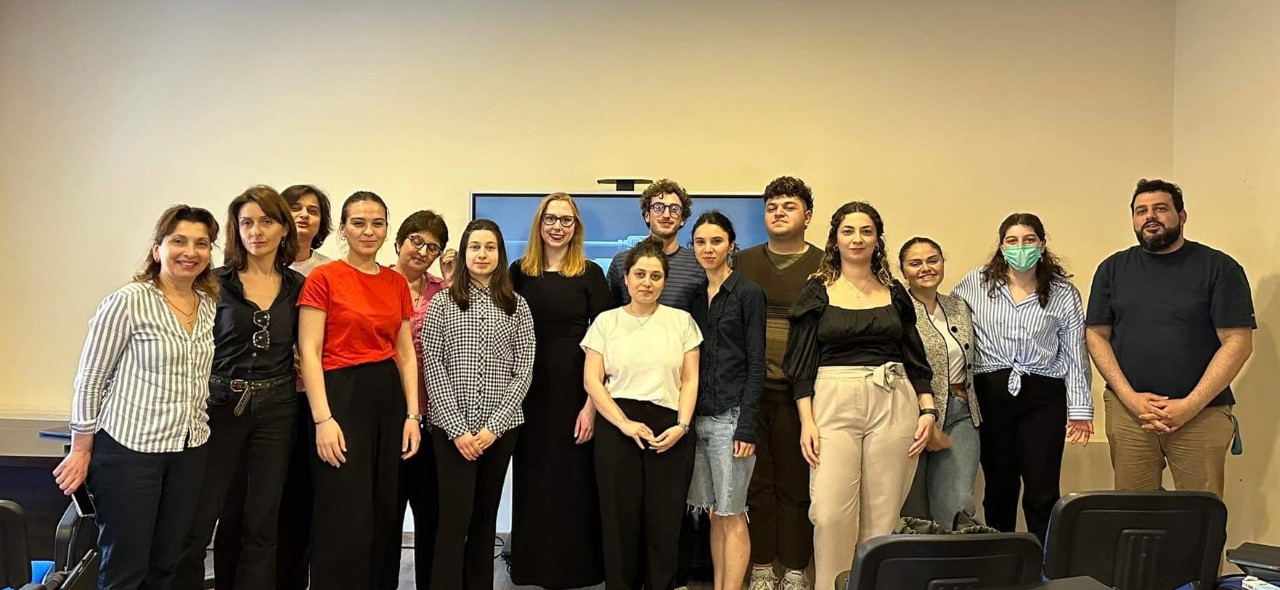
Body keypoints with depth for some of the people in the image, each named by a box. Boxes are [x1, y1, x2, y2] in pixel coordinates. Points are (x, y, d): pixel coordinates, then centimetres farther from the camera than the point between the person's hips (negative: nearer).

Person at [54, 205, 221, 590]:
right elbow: (90, 379, -6)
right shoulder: (128, 303, -11)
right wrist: (81, 451, -3)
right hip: (129, 448, -5)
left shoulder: (211, 304, 5)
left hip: (190, 451, 5)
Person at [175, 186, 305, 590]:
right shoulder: (217, 282, -1)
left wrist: (300, 376, -3)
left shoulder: (297, 286, 5)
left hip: (276, 410, 2)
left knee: (261, 524, 9)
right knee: (196, 522, 2)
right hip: (220, 406, -2)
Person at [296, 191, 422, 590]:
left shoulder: (397, 283, 10)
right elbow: (309, 352, -9)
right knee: (345, 519, -3)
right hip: (342, 396, -5)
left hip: (388, 397, 6)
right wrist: (323, 418, -16)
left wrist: (412, 414, 3)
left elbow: (406, 352, 11)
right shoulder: (323, 278, -5)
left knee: (384, 513, 12)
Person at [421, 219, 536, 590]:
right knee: (454, 518, -4)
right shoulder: (442, 303, 2)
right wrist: (457, 427, -12)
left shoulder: (517, 306, 6)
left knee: (486, 516, 10)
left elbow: (523, 372, 2)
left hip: (501, 427, 2)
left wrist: (494, 426, -8)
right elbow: (433, 368, -4)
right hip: (452, 427, -2)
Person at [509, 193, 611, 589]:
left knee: (573, 481, 4)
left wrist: (592, 402, -12)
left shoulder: (591, 274, -1)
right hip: (529, 390, 2)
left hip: (575, 389, -2)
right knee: (532, 481, 9)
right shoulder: (520, 272, 6)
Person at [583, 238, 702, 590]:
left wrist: (682, 425, -7)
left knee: (665, 524, 2)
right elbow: (592, 380, 1)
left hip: (670, 431, 1)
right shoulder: (607, 322, 7)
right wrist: (624, 423, -10)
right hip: (617, 428, 0)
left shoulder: (681, 321, 9)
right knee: (621, 521, 3)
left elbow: (690, 379, 7)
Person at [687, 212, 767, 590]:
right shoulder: (695, 296, 13)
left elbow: (756, 365, -7)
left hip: (730, 416, -5)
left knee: (731, 516, -1)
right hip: (699, 417, 6)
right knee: (714, 514, 12)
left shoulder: (748, 293, -3)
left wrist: (746, 427, -14)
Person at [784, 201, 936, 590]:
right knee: (830, 512, -8)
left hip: (893, 403, 2)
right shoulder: (817, 292, 6)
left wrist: (927, 410, 3)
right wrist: (806, 421, -6)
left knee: (883, 514, 3)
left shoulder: (895, 293, 12)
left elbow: (916, 358, 14)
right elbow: (802, 364, 2)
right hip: (834, 402, -2)